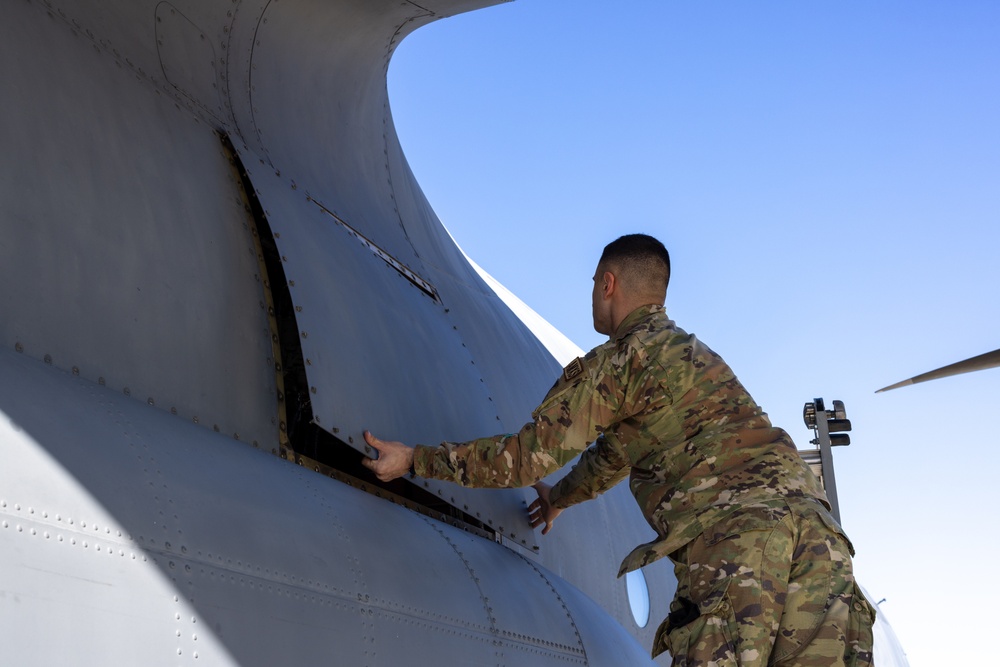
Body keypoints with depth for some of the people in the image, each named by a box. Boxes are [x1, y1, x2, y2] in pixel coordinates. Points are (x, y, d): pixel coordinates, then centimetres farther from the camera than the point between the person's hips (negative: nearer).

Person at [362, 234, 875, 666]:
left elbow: (527, 456, 4)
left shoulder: (615, 362, 5)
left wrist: (414, 459, 15)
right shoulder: (692, 351, 34)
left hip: (735, 532, -8)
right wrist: (560, 497, 63)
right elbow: (616, 452, 48)